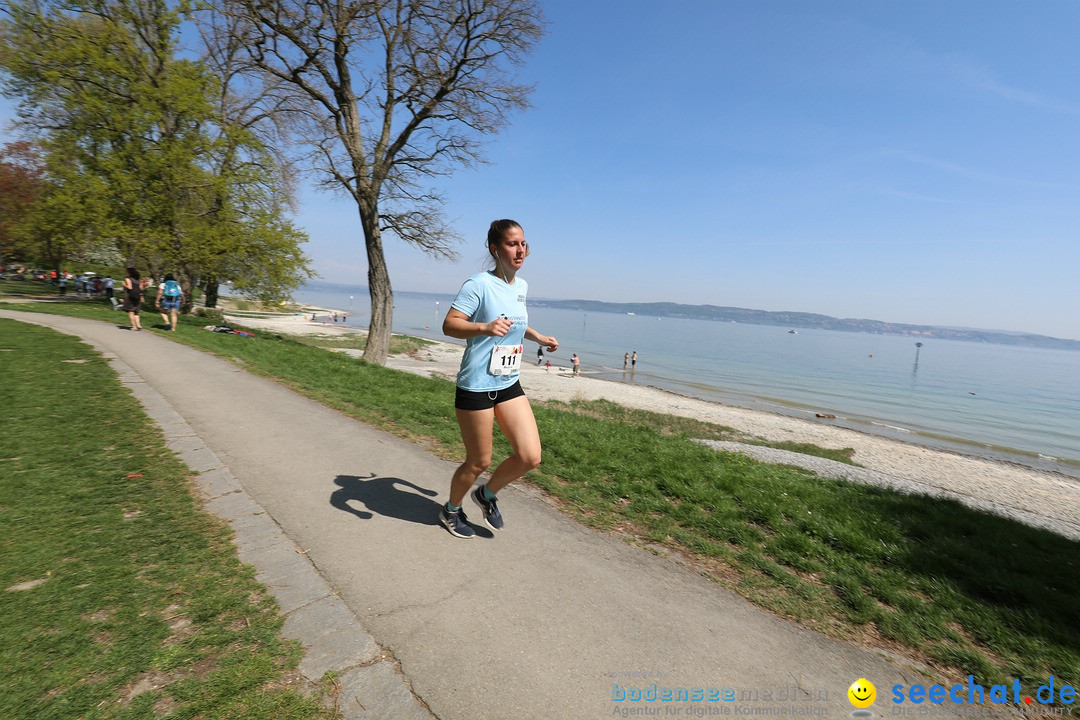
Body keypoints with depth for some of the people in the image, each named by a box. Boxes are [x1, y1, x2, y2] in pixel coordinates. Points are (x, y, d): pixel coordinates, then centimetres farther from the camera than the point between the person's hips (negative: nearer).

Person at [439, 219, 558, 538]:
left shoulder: (521, 286, 9)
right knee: (479, 462, 6)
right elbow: (449, 324, -21)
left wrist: (538, 337, 17)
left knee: (530, 456, -1)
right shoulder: (479, 284, -15)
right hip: (476, 386, -7)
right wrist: (485, 327, -36)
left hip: (510, 384, 7)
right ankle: (451, 510, 36)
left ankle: (488, 495, 28)